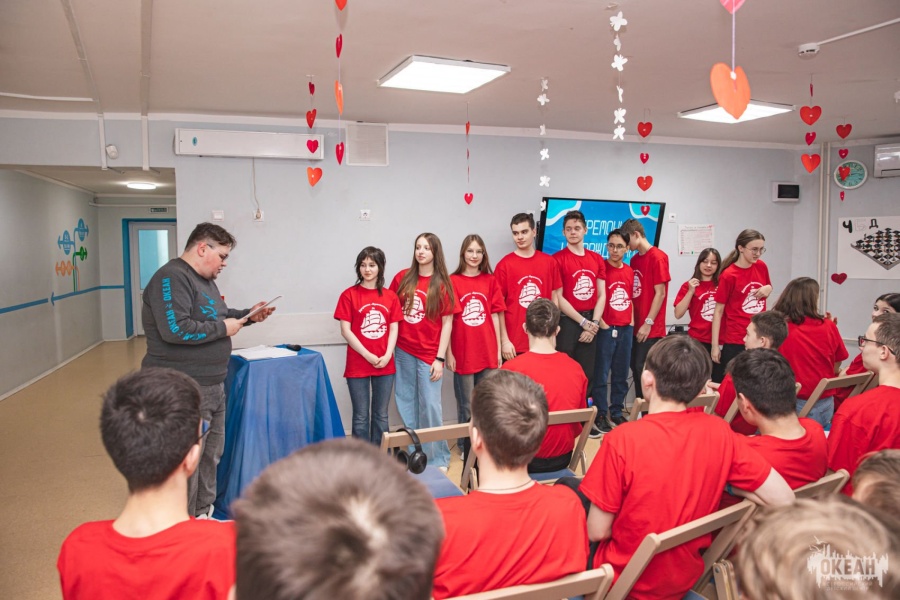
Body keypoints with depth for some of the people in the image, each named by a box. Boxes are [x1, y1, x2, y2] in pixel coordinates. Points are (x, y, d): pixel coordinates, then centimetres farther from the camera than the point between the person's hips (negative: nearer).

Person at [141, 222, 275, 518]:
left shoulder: (204, 280, 15)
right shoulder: (172, 279, -17)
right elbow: (175, 329, -28)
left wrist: (248, 315, 11)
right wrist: (223, 328, -18)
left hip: (212, 384, 10)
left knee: (212, 454, 18)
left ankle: (204, 515, 32)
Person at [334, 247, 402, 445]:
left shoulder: (390, 297, 6)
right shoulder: (349, 295, -3)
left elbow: (394, 329, 5)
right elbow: (345, 331, -7)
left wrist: (387, 355, -10)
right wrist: (368, 356, -12)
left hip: (385, 365, 3)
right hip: (358, 365, -3)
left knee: (381, 415, 12)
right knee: (361, 417, 5)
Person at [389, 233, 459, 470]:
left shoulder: (442, 284, -4)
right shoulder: (403, 278, 3)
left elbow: (447, 323, -4)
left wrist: (440, 358, -9)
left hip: (429, 354, -3)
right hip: (403, 352, 3)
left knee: (430, 406, 0)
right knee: (406, 404, 11)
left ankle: (438, 458, 17)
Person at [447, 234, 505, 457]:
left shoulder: (490, 280, 5)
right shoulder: (453, 281, -4)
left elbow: (495, 316, 7)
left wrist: (498, 349, 5)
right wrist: (448, 353, -5)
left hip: (488, 353, 3)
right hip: (462, 353, -2)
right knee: (466, 405, 9)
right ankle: (465, 446, 22)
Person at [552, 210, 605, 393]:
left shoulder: (597, 259, 10)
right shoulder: (558, 259, -5)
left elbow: (601, 295, 8)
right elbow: (558, 298, -9)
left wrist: (594, 323, -5)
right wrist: (583, 322, -10)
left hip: (590, 323, 5)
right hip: (567, 322, -5)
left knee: (587, 374, 11)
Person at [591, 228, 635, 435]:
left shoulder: (629, 271, 10)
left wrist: (632, 320, 9)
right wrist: (600, 322, -14)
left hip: (626, 329, 6)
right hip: (606, 328, -6)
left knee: (621, 374, 12)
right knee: (601, 374, 1)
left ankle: (616, 413, 24)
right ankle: (599, 415, 11)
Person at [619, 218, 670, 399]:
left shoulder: (657, 257, -10)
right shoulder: (634, 259, 14)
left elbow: (660, 293, -13)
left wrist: (648, 323, -15)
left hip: (650, 329, -8)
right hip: (636, 327, 8)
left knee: (644, 370, -5)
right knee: (636, 369, 11)